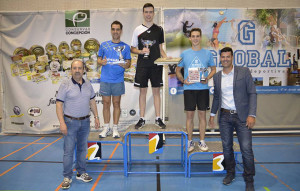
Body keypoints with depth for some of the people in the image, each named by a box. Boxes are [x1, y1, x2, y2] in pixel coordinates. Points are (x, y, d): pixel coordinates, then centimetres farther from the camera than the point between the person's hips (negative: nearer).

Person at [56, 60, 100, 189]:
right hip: (70, 122, -4)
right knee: (68, 150, 0)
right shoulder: (65, 85, -8)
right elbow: (59, 105, -11)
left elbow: (92, 102, 14)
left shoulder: (88, 85, 7)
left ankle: (81, 173, 28)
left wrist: (96, 117, 9)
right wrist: (62, 123, -17)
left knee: (82, 149, 14)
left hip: (85, 121, 5)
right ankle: (67, 177, 14)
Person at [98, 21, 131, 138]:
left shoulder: (125, 47, 7)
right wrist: (102, 62, -9)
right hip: (105, 79, 1)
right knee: (106, 103, 5)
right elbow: (98, 59, 13)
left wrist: (124, 64, -17)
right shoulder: (104, 45, 10)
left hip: (118, 80, -1)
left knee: (116, 103, 5)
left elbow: (128, 63, 5)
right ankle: (106, 128, 16)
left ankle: (115, 128, 14)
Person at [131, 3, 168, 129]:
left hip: (156, 64, 1)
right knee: (143, 91, 3)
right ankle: (142, 119, 12)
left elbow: (160, 48, 13)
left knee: (156, 91, 4)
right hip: (142, 65, -1)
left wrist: (166, 58, -5)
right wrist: (141, 51, -12)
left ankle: (158, 119, 13)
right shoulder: (138, 30, 5)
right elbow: (132, 49, 7)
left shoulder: (159, 30, 9)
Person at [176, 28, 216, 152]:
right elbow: (178, 70, 10)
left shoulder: (207, 53, 7)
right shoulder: (184, 54, 6)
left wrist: (207, 78, -8)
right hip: (189, 88, 0)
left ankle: (202, 141, 17)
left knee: (202, 115, 5)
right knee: (190, 115, 3)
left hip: (203, 88, 1)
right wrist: (183, 80, -8)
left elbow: (213, 69, 12)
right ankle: (190, 142, 15)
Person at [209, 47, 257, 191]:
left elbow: (252, 93, -5)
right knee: (226, 147, 11)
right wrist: (212, 114, 16)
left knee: (246, 149, -3)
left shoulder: (244, 72, -3)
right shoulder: (217, 76, 8)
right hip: (224, 116, 4)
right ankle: (230, 173, 31)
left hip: (241, 116, -3)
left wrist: (252, 115, -12)